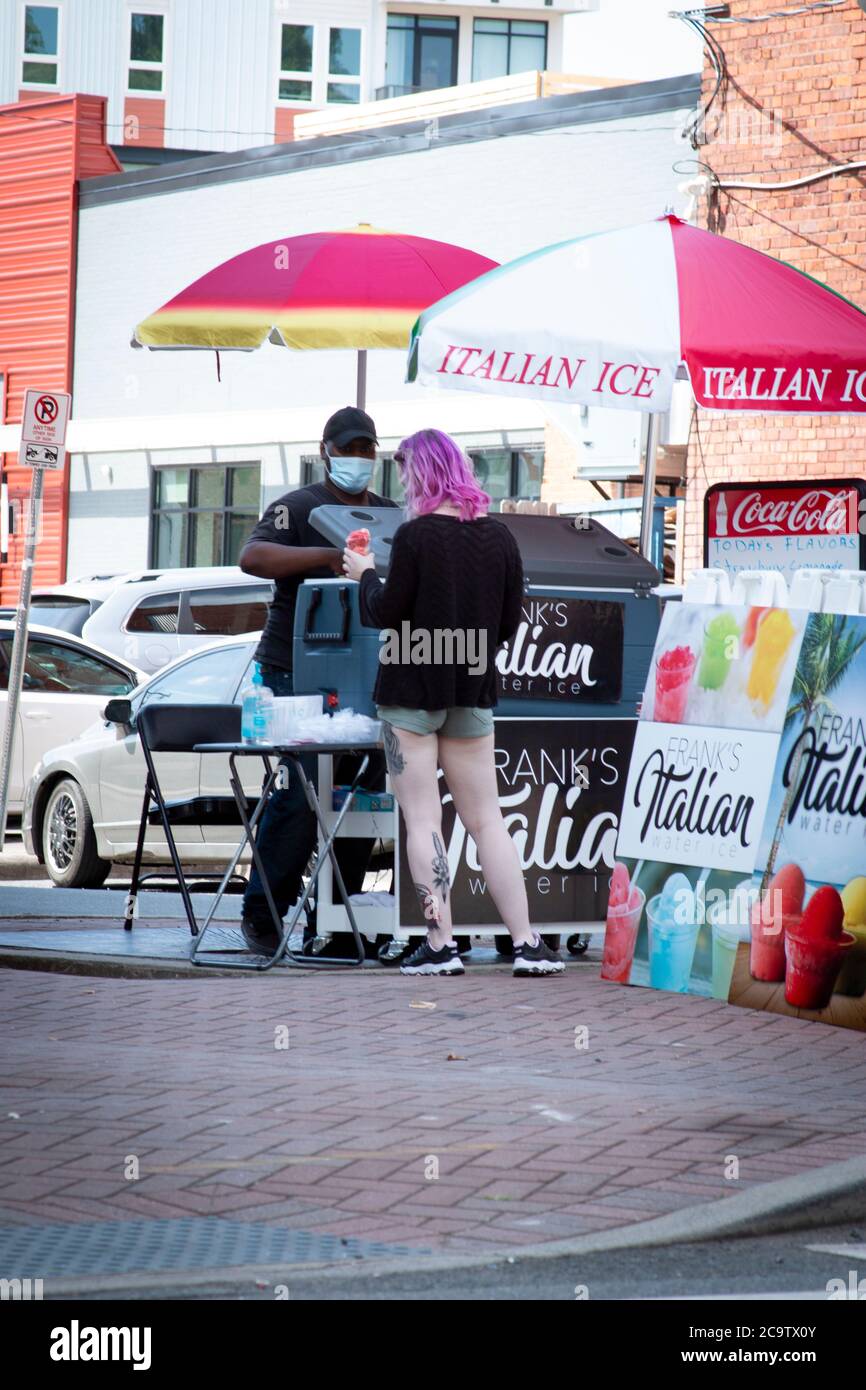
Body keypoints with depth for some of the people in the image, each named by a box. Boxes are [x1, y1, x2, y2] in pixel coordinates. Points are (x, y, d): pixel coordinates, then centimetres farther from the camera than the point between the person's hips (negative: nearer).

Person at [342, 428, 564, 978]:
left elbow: (386, 614, -12)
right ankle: (527, 943, 4)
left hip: (412, 689, -5)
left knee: (423, 820, 0)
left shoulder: (415, 536, -13)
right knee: (488, 821, 9)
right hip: (473, 693, 5)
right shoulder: (500, 537, 2)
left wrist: (366, 575, 5)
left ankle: (441, 944, -4)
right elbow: (509, 623, 7)